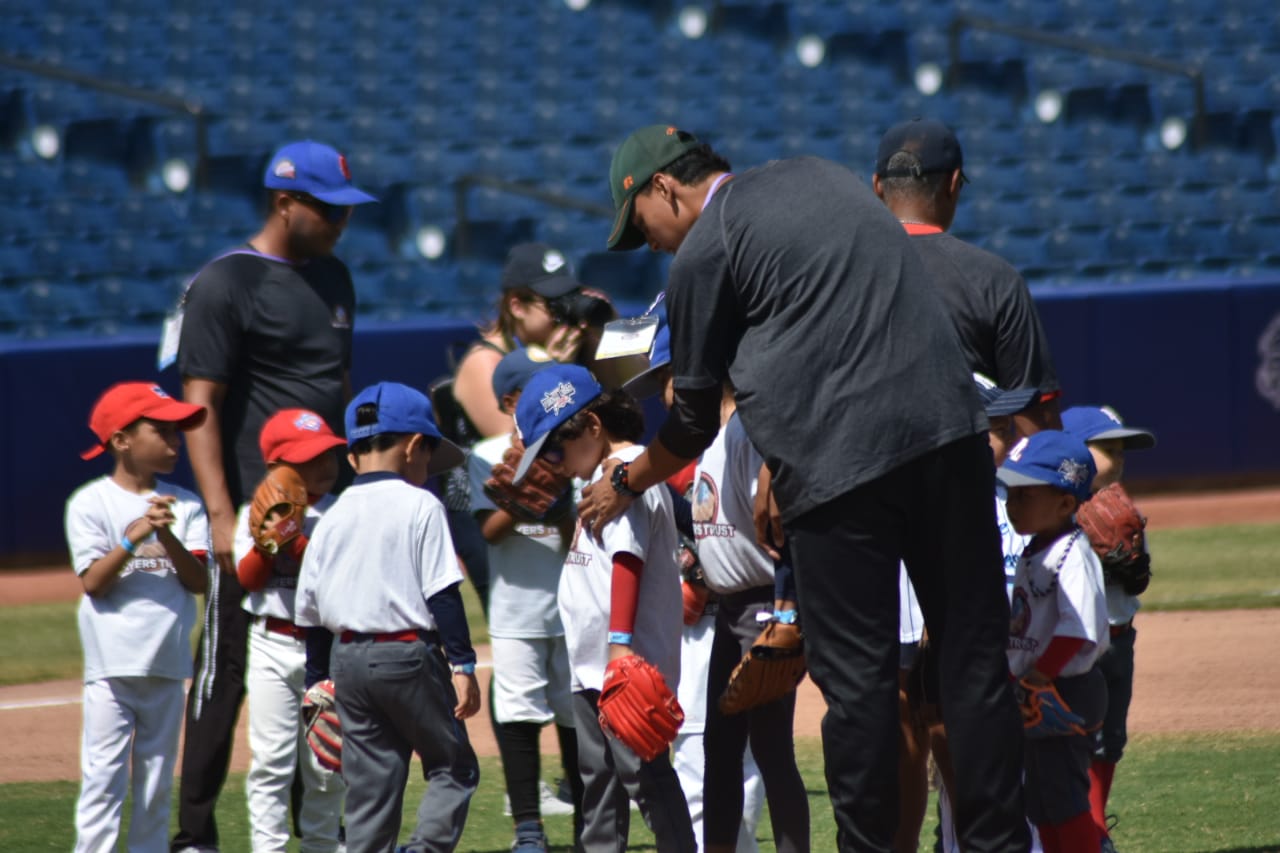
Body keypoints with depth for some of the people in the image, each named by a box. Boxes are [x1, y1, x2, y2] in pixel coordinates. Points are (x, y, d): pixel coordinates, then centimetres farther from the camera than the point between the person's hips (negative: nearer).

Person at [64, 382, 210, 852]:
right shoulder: (90, 503, -1)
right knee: (104, 776, -9)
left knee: (157, 780, 9)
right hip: (112, 665, -4)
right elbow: (92, 581, -9)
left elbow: (199, 580, 0)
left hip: (167, 665, 4)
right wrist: (134, 536, -20)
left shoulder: (184, 506, 8)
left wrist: (167, 538, -15)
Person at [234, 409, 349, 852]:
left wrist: (293, 540, -20)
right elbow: (248, 578, -6)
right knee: (272, 758, -4)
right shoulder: (255, 513, 2)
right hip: (273, 645, -1)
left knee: (327, 762, 8)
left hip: (327, 648, 1)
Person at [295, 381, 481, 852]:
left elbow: (308, 609, 13)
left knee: (369, 782, 9)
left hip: (347, 659, 5)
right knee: (454, 767, 5)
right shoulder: (420, 507, -5)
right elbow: (442, 595, -10)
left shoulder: (332, 519, 10)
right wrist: (462, 664, -8)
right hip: (410, 654, -5)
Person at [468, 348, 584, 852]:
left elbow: (578, 542, 1)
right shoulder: (489, 457, 2)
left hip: (571, 606, 2)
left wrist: (560, 507, -17)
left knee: (576, 715, 6)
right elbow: (490, 530, -8)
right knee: (518, 716, -5)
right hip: (516, 610, -2)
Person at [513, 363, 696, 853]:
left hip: (627, 661, -11)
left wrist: (620, 641, -29)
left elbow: (628, 557, -23)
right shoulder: (604, 475, 19)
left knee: (643, 772, -11)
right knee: (598, 778, 15)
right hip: (593, 665, 11)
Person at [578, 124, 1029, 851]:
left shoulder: (704, 252, 1)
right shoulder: (821, 177, 21)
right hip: (949, 432, 6)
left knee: (857, 674, 1)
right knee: (975, 654, 6)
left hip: (840, 464, -6)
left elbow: (695, 419, 8)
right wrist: (788, 463, 25)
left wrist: (626, 483, 27)